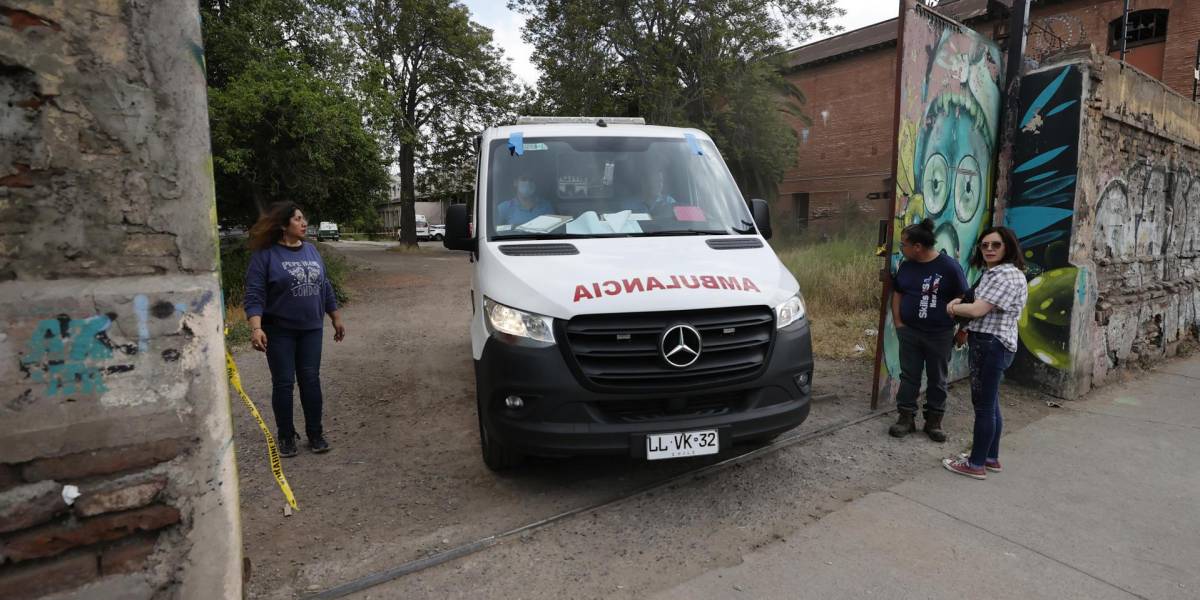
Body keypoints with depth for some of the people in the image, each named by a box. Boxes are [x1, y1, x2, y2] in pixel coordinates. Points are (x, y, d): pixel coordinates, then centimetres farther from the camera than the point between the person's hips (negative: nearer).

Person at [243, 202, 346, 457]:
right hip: (279, 331, -4)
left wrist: (336, 319, 14)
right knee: (283, 383, 3)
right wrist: (256, 328, -26)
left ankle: (315, 434, 16)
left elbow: (324, 287, 14)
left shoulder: (311, 250, 8)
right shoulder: (265, 254, -9)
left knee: (310, 380, 6)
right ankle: (286, 436, 17)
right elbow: (254, 295, -14)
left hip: (311, 329, 4)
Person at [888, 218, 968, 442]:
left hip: (939, 335, -3)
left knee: (937, 379, 9)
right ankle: (906, 417, 16)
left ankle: (934, 421, 20)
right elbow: (897, 294, 12)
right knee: (909, 376, 8)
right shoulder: (906, 266, 2)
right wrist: (898, 322, 4)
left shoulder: (949, 267, -13)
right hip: (909, 332, 4)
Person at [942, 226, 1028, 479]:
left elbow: (977, 310, -22)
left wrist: (952, 308, -3)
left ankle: (976, 464, 6)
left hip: (992, 345, -11)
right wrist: (960, 303, 3)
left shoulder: (1007, 276, -17)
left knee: (983, 405, -3)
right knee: (989, 404, 17)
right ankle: (991, 458, 28)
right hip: (989, 344, 11)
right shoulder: (992, 273, 17)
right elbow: (978, 304, 25)